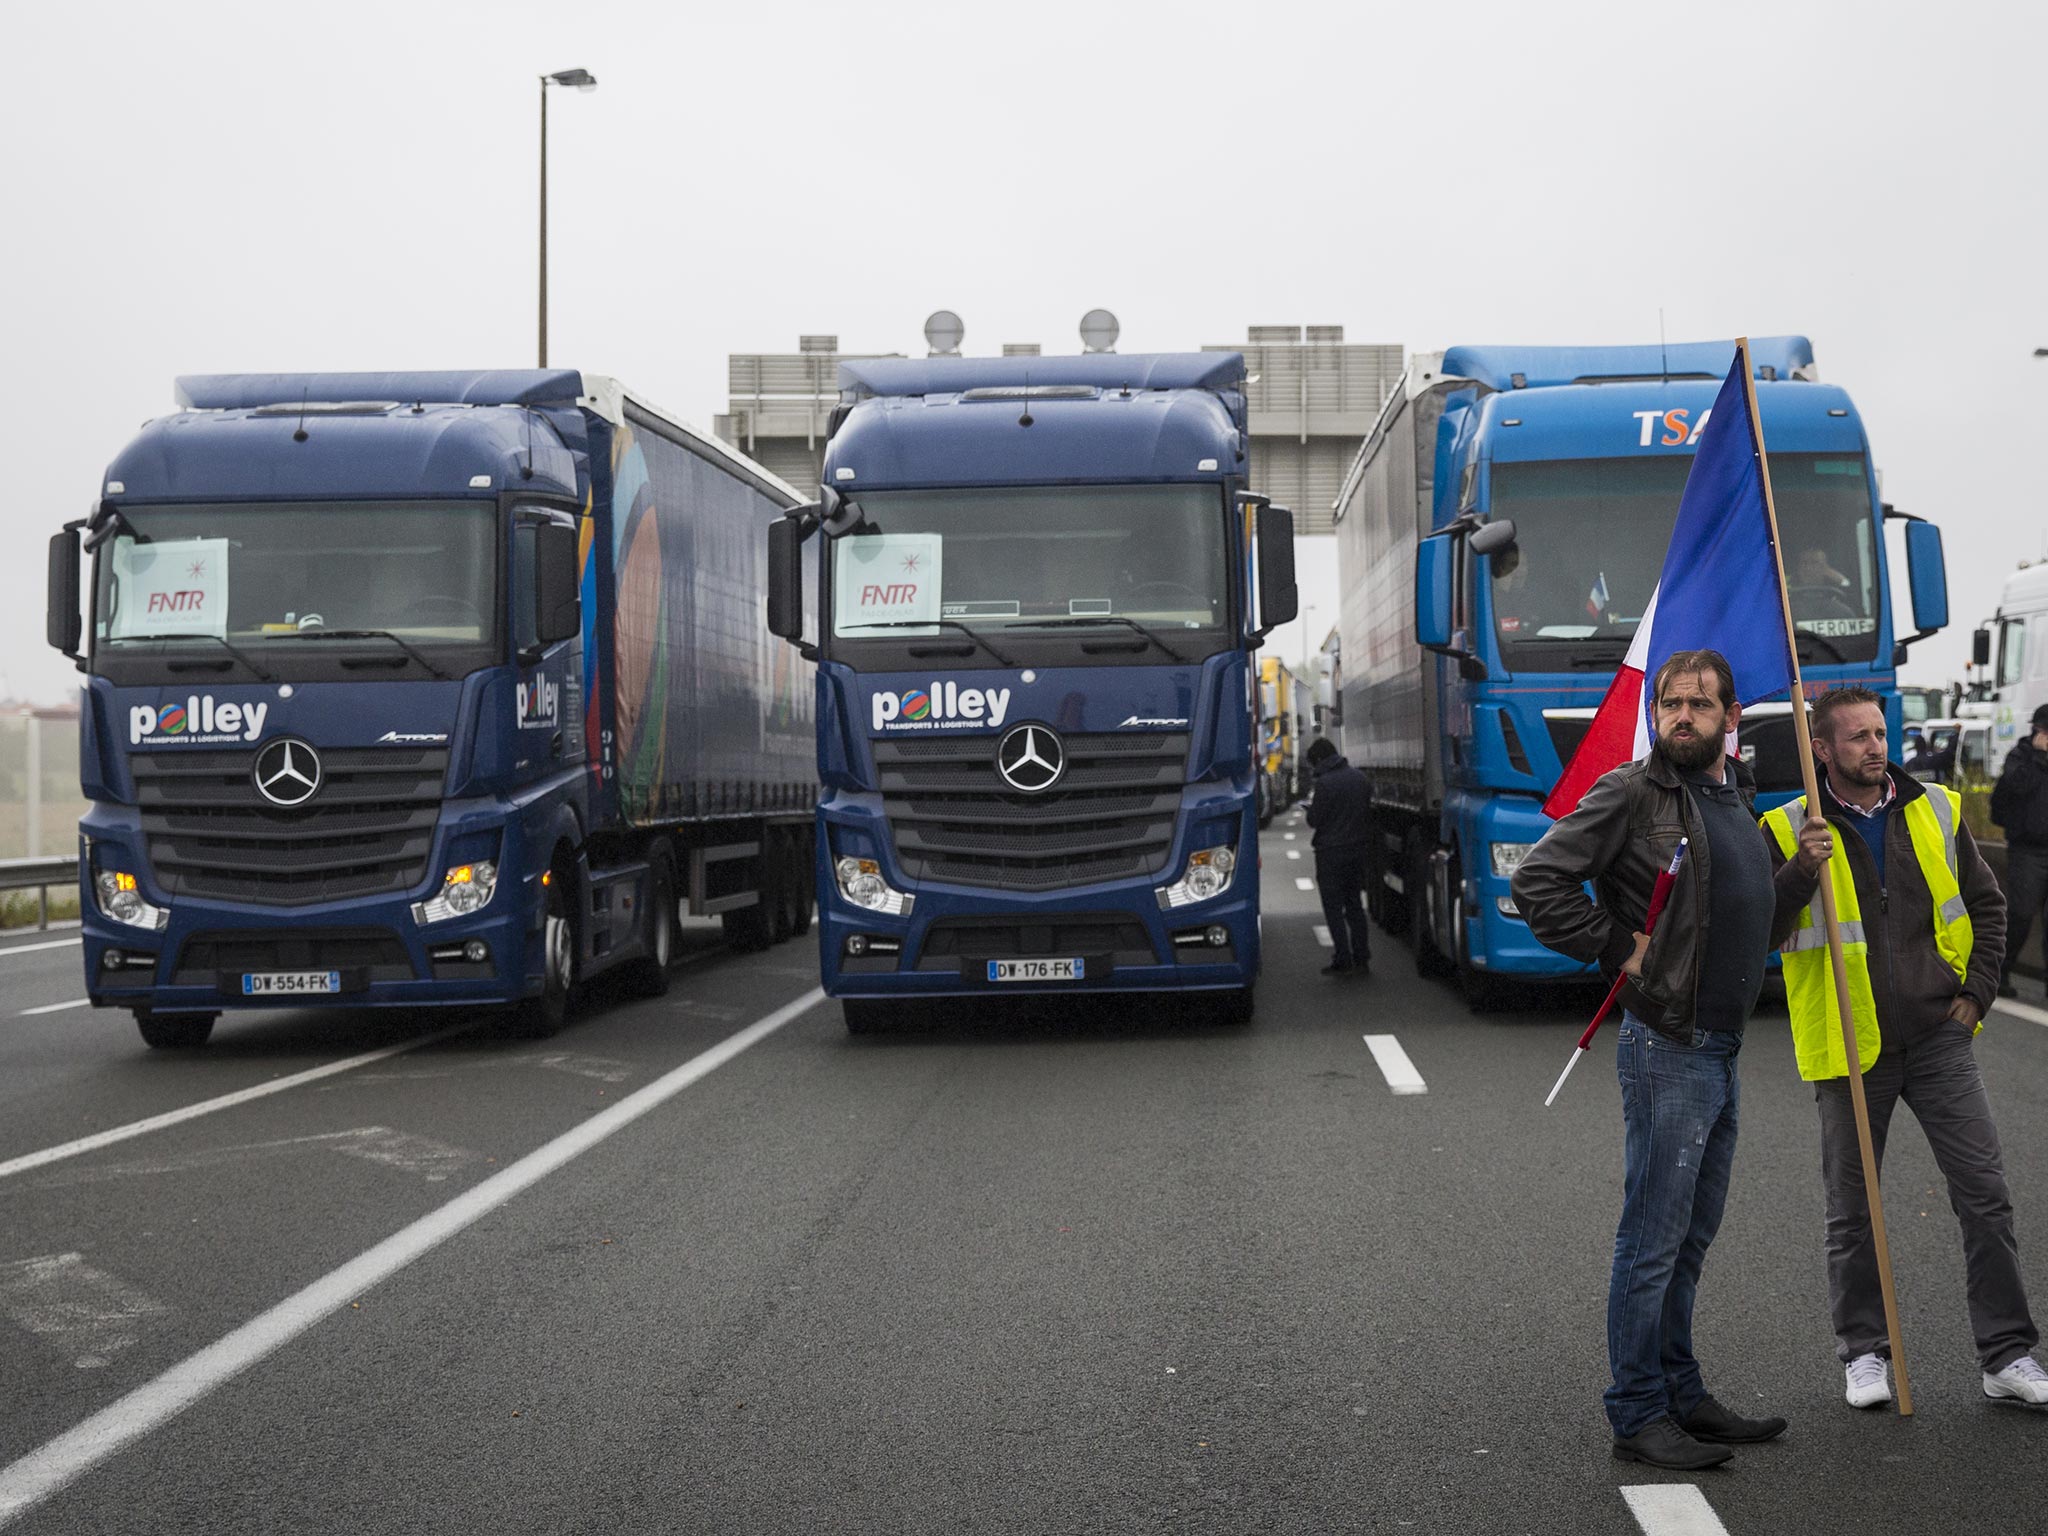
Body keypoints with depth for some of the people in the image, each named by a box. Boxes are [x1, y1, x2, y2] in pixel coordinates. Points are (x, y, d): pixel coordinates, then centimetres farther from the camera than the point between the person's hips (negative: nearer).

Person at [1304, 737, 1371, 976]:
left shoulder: (1325, 783, -18)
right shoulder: (1359, 778, 5)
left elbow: (1314, 819, -14)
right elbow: (1368, 812, 11)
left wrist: (1311, 809, 7)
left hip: (1332, 853, -7)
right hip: (1358, 849, 7)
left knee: (1333, 907, 1)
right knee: (1354, 904, 16)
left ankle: (1343, 961, -2)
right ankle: (1361, 958, 16)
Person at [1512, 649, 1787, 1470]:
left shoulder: (1738, 793, 13)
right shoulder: (1632, 794, -12)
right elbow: (1538, 881, -17)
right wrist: (1619, 948, -15)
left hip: (1722, 1048, 8)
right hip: (1668, 1048, -8)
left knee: (1689, 1238, 17)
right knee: (1653, 1239, -3)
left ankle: (1681, 1395, 27)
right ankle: (1638, 1416, 5)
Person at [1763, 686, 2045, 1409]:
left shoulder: (1936, 811, 6)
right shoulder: (1790, 830, -3)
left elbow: (1987, 903, 15)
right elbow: (1757, 933, -7)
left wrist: (1977, 990, 6)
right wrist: (1800, 873, -22)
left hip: (1938, 1037, 2)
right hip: (1850, 1048, -2)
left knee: (1985, 1193, -1)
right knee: (1852, 1209, 7)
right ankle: (1863, 1352, 22)